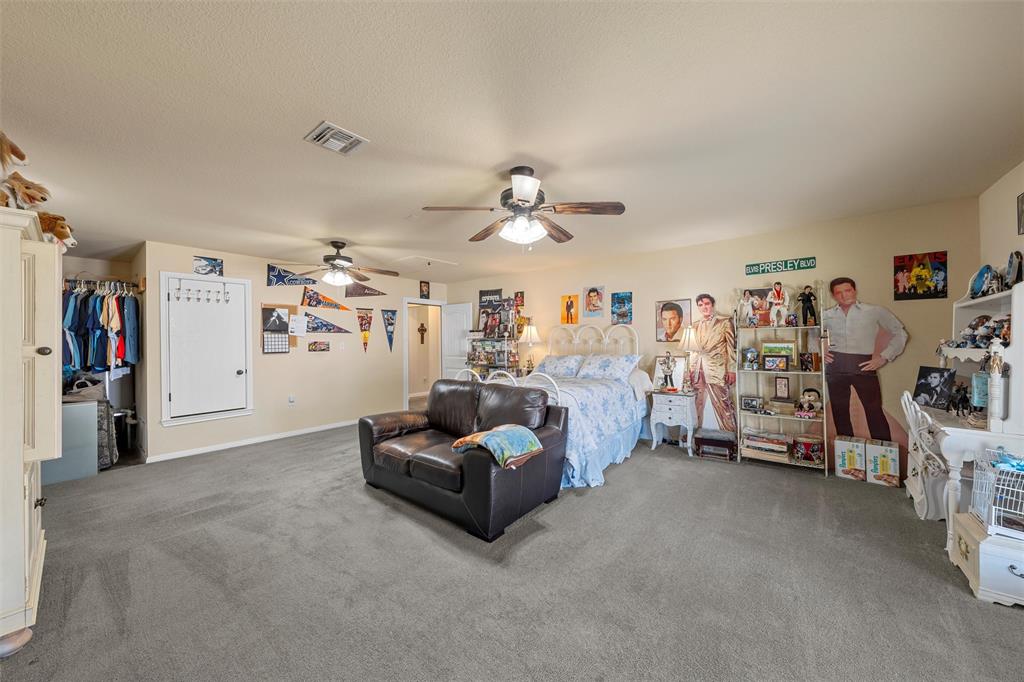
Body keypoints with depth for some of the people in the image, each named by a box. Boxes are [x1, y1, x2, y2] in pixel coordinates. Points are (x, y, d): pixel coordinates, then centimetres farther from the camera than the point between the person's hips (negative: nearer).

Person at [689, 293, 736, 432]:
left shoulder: (724, 321, 0)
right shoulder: (696, 325, 14)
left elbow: (732, 346, -4)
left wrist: (731, 370, -10)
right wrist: (691, 369, 13)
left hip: (717, 369, -4)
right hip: (698, 369, 5)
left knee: (723, 404, -4)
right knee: (696, 404, 9)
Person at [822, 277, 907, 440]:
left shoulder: (875, 311, 5)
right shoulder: (827, 315, 8)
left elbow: (900, 333, 12)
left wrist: (884, 357, 1)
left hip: (863, 366, -1)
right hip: (835, 367, 2)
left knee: (874, 411, -1)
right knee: (839, 411, 9)